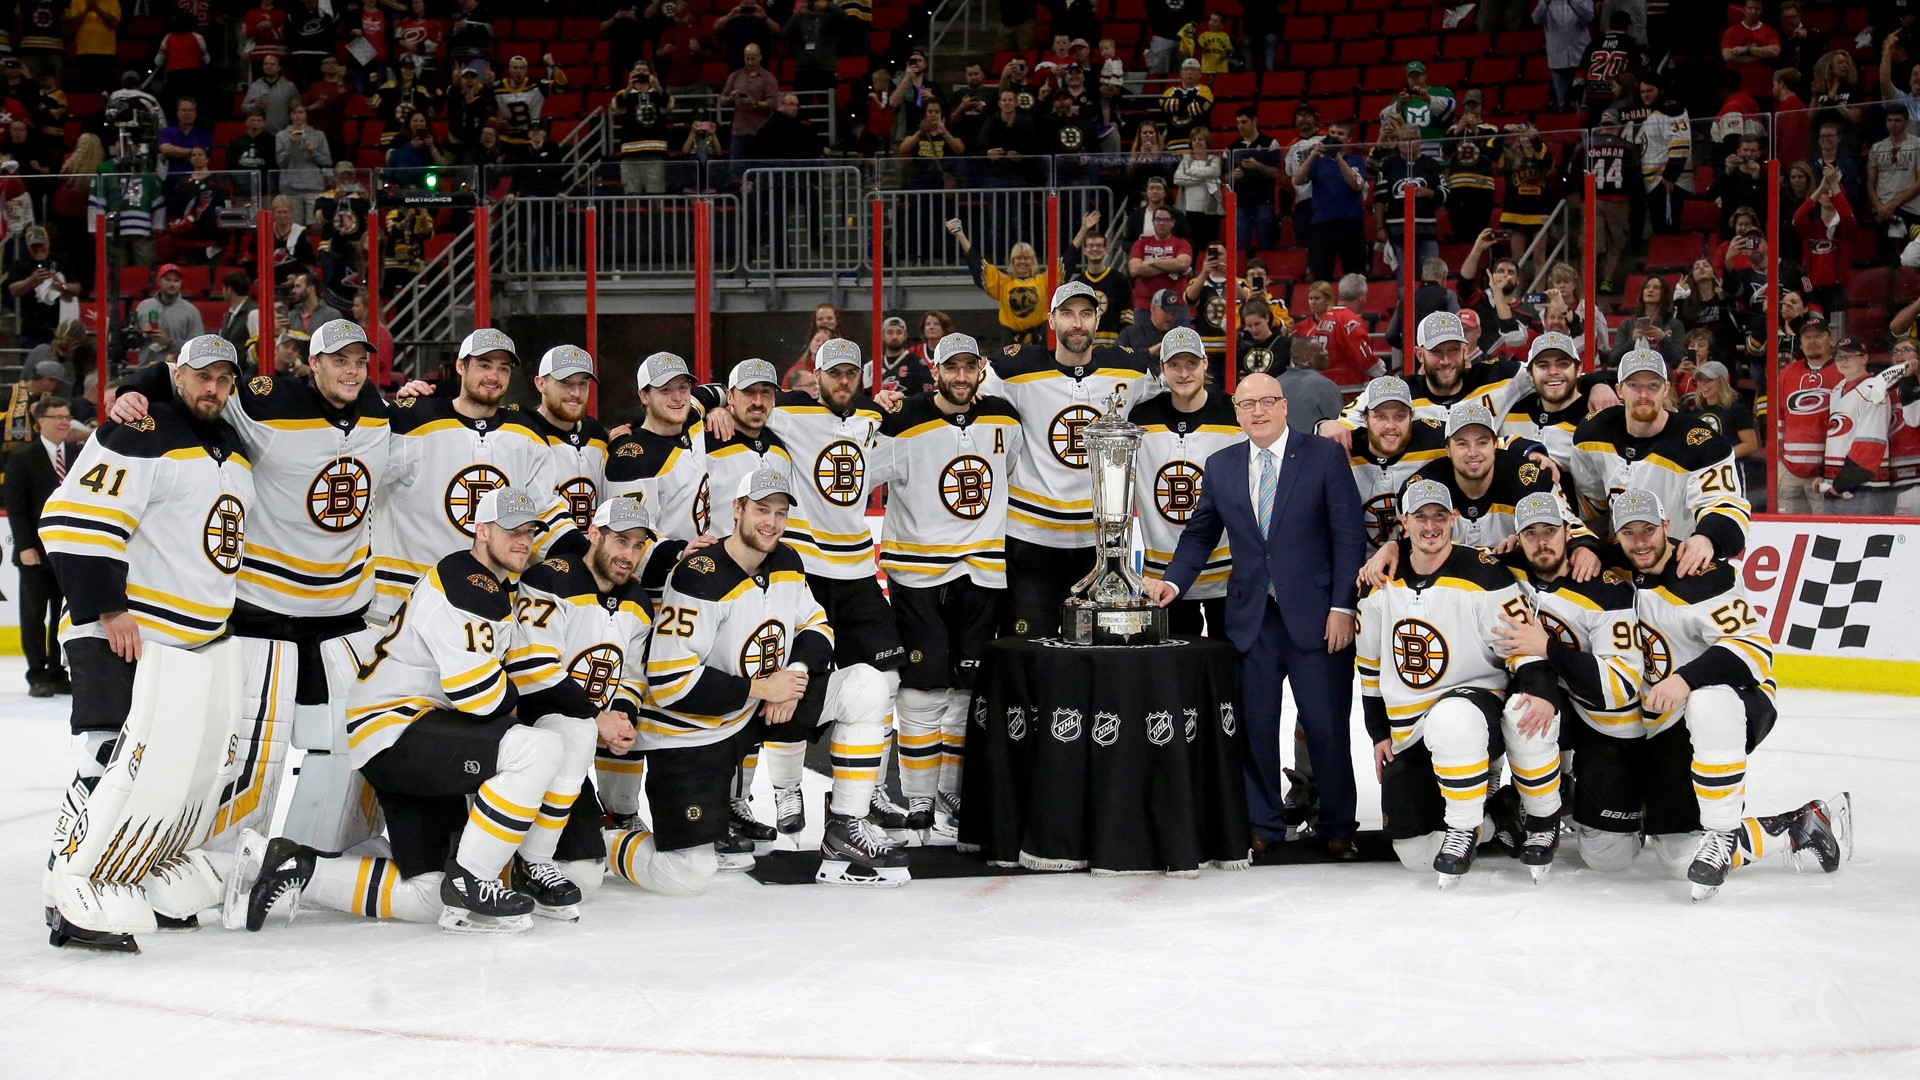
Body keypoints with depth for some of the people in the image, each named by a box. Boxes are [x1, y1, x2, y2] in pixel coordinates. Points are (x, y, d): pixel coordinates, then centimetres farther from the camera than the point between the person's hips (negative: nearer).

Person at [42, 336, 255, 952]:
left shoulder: (235, 455, 16)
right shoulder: (141, 437, -12)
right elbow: (74, 520, -20)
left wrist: (229, 617, 23)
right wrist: (107, 610, -21)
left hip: (197, 640, 9)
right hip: (120, 635, -9)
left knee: (196, 763, 13)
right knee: (118, 762, -20)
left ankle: (152, 881, 26)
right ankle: (75, 900, -17)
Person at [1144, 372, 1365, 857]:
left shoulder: (1324, 455, 0)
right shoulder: (1221, 466, 11)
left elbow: (1349, 535, -4)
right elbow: (1200, 534, 15)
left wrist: (1343, 606, -10)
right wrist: (1173, 582, -2)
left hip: (1315, 616, -3)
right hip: (1251, 617, 3)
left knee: (1326, 724, -1)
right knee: (1255, 726, 5)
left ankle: (1337, 826, 12)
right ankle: (1263, 825, 17)